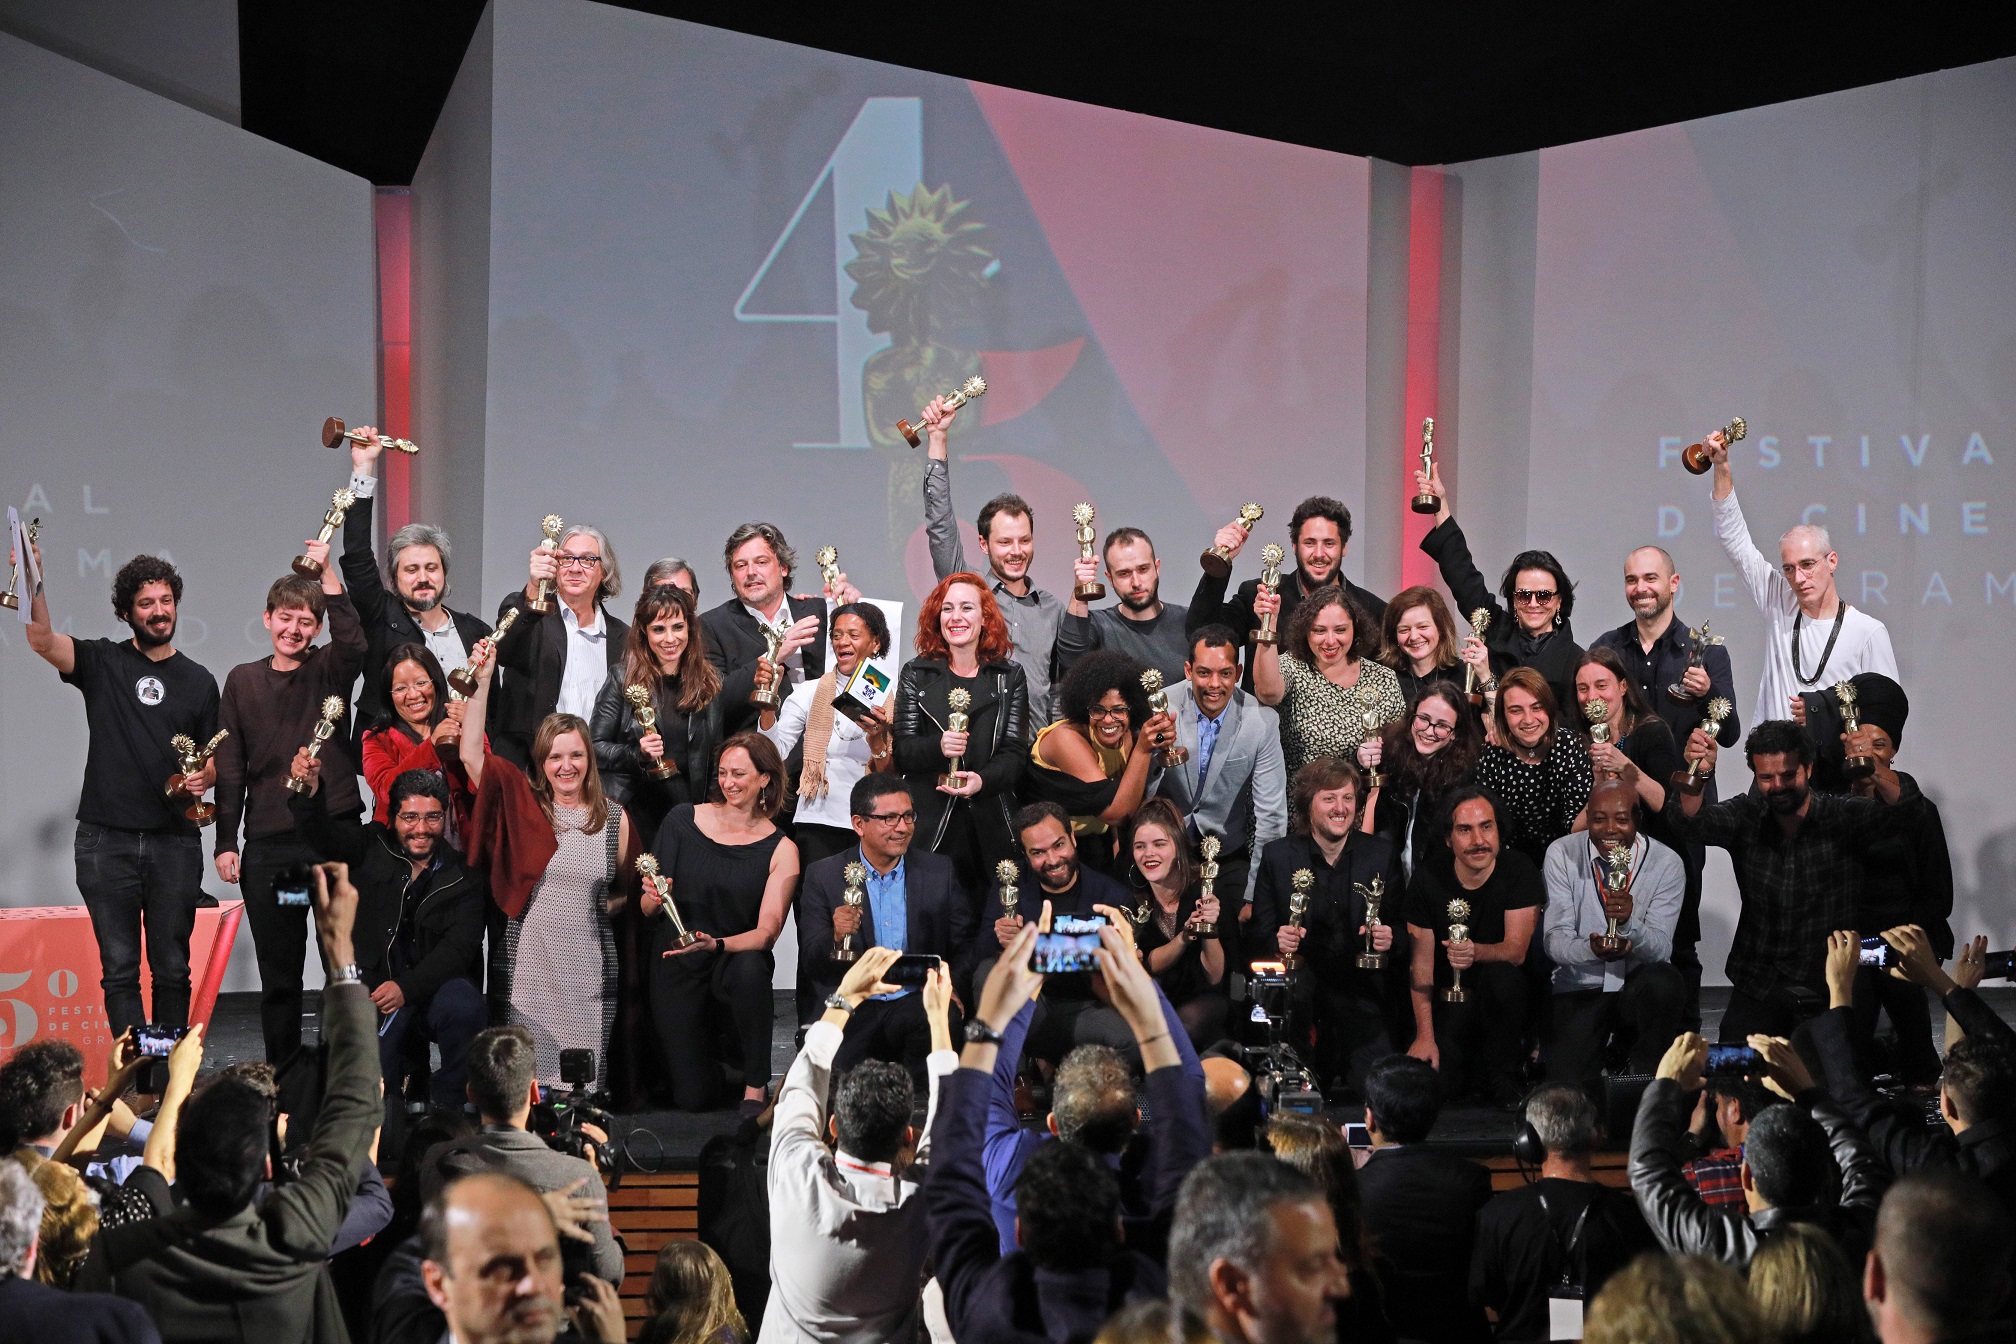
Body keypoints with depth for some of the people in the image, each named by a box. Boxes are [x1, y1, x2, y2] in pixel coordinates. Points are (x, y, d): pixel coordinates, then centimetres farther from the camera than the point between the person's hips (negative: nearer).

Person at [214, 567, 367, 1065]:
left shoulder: (329, 669, 5)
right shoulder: (243, 681, 10)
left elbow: (352, 642, -20)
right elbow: (229, 767, 10)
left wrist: (328, 574, -28)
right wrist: (226, 842, 4)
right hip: (268, 846, 2)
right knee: (278, 973, 6)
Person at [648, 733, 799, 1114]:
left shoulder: (780, 850, -5)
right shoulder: (683, 821, -1)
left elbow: (767, 931, -15)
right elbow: (646, 907, 2)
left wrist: (716, 944, -33)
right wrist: (654, 899, -22)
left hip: (736, 958, -1)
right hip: (675, 966, 1)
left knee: (749, 967, -39)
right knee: (693, 1098, -9)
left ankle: (755, 1087, -18)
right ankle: (709, 1046, 30)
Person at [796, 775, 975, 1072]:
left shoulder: (939, 871, 8)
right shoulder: (823, 876, 4)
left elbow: (965, 947, 12)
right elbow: (810, 965, 0)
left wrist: (952, 987, -9)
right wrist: (836, 938, -23)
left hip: (915, 1003, 2)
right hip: (850, 1010, -2)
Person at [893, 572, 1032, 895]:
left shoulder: (1010, 676, 9)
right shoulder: (916, 674, 8)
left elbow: (1015, 751, 2)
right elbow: (900, 750, 3)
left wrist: (984, 780, -18)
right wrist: (937, 747, -18)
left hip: (992, 824, 1)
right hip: (931, 821, -1)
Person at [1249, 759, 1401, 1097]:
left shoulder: (1381, 854, 5)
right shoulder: (1277, 857, 3)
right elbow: (1257, 935, 6)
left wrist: (1390, 940, -15)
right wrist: (1277, 941, -18)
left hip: (1363, 1004, 0)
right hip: (1301, 1008, 0)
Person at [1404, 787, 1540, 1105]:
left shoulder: (1519, 872, -11)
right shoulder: (1427, 879, -8)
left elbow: (1516, 950, -18)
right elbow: (1421, 962, -7)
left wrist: (1475, 952, -42)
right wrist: (1424, 1037, -16)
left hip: (1502, 998, -1)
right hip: (1449, 997, 1)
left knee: (1500, 975, -35)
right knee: (1440, 1081, -22)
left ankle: (1502, 1079, -14)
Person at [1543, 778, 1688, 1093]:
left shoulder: (1667, 864, -6)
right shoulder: (1561, 855, -4)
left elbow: (1660, 950, -12)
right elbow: (1554, 939, -9)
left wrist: (1629, 923, -34)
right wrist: (1591, 950, -32)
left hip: (1639, 993, 1)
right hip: (1579, 990, 0)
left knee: (1665, 981, -35)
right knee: (1566, 1089, -22)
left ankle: (1650, 1078, -11)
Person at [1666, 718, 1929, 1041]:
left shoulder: (1843, 817, -6)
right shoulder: (1745, 817, 1)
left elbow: (1906, 808, -21)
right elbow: (1688, 819, -14)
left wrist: (1873, 770, -43)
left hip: (1830, 989, -2)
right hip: (1757, 988, 2)